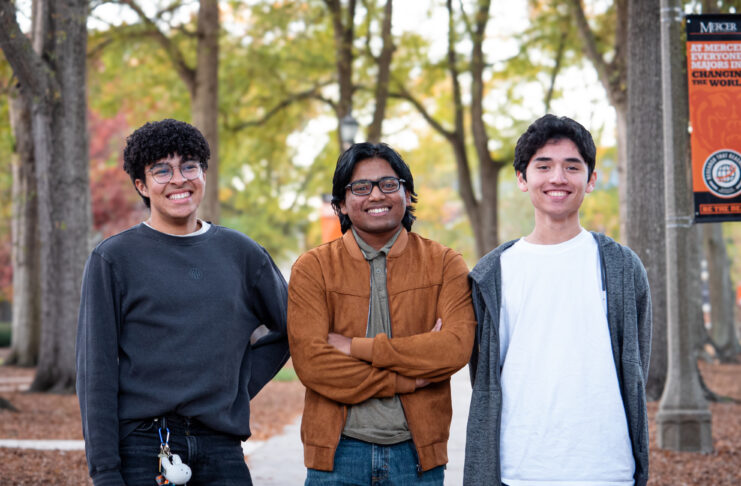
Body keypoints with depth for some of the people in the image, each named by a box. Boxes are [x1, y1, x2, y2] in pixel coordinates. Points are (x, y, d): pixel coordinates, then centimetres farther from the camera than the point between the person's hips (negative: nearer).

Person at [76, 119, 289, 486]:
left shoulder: (241, 253, 10)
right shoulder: (113, 258, 1)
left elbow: (291, 328, 20)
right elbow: (96, 373, -2)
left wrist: (237, 386, 7)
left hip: (220, 446, 3)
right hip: (141, 449, -2)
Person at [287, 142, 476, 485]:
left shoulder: (444, 264, 4)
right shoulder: (312, 269, 1)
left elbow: (456, 347, -11)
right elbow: (310, 363, -10)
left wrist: (358, 348, -13)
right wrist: (410, 379, -13)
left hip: (416, 454, 1)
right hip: (338, 453, 0)